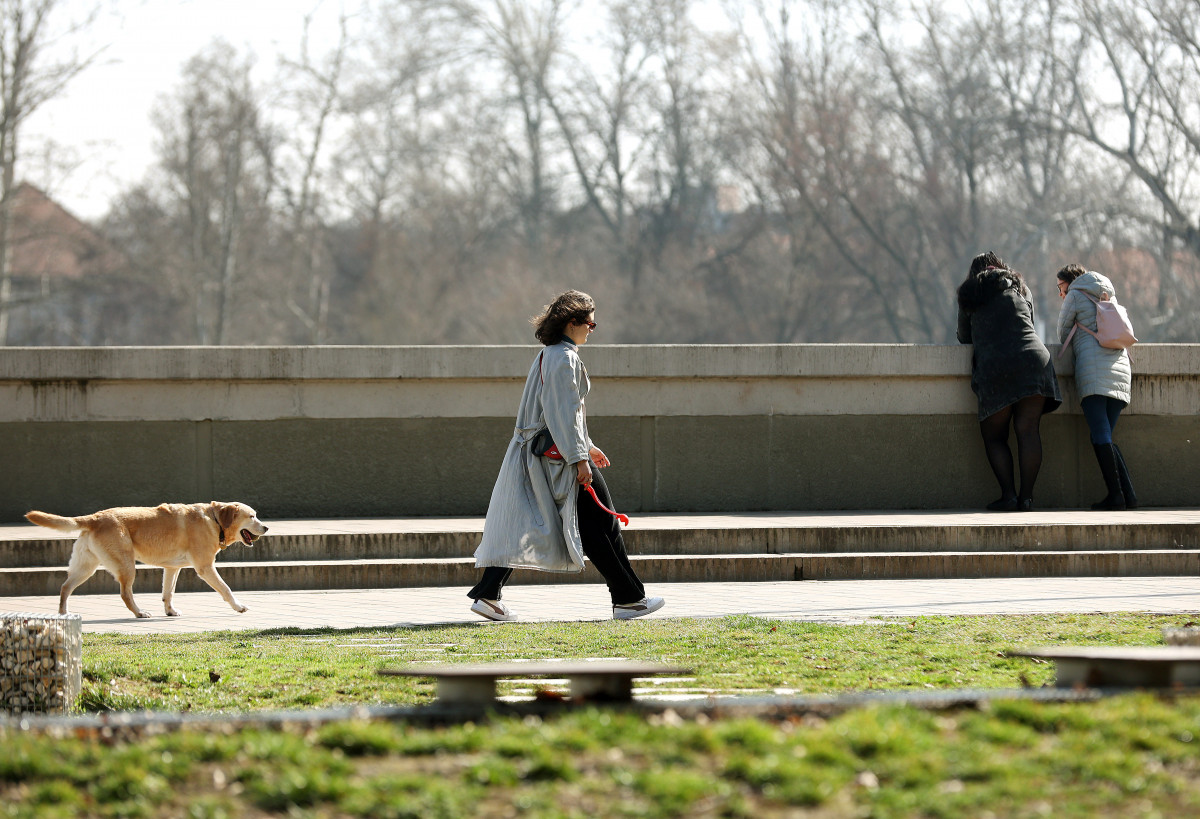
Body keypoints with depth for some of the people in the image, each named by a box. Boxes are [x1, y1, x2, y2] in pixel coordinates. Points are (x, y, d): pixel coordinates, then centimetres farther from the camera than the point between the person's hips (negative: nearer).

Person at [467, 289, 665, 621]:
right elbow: (564, 413, -19)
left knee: (522, 525, 6)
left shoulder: (547, 356, 17)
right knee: (600, 522, -2)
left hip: (532, 452, 10)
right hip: (560, 456, -10)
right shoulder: (564, 358, -14)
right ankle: (628, 598, 2)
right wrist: (579, 458, -20)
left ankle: (487, 594, -1)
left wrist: (585, 445, 31)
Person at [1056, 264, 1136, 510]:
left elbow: (1063, 335, 16)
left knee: (1100, 435, -13)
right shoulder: (1110, 298, 28)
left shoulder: (1075, 295, 10)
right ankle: (1129, 494, -6)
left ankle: (1115, 494, -22)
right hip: (1120, 367, 7)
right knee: (1104, 436, 7)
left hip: (1093, 364, -7)